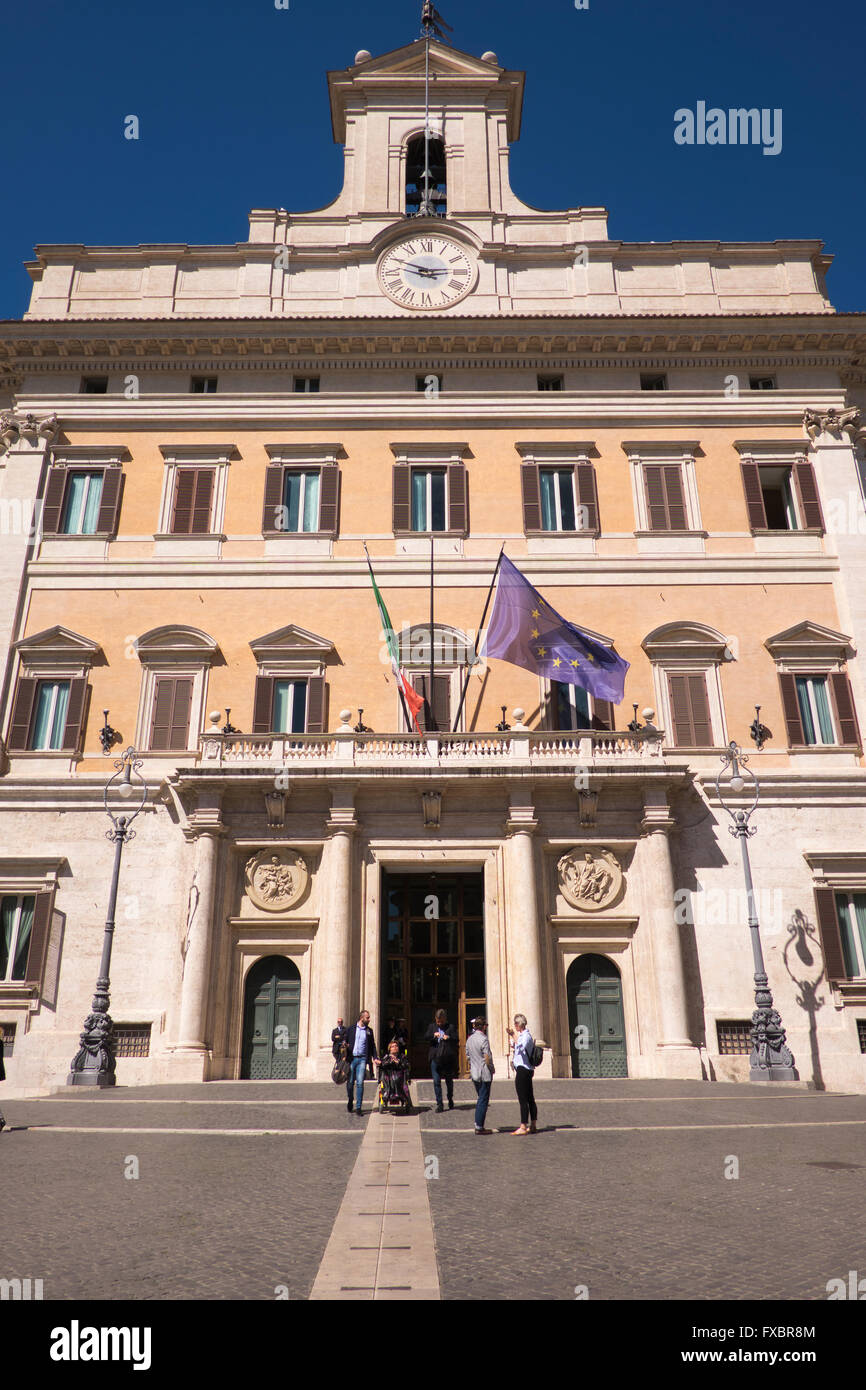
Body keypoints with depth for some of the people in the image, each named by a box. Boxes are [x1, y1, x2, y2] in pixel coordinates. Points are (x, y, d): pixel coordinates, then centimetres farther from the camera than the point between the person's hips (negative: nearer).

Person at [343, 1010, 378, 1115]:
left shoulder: (369, 1031, 11)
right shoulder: (351, 1028, 5)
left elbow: (372, 1046, 16)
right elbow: (345, 1041, 7)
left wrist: (375, 1058, 6)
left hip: (362, 1059, 1)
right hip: (351, 1058, -1)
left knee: (360, 1083, -7)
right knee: (350, 1082, 4)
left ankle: (358, 1107, -3)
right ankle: (350, 1103, 26)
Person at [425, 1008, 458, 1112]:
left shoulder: (451, 1027, 4)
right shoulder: (432, 1027, 11)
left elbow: (456, 1039, -6)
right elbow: (426, 1037, -1)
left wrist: (449, 1038, -26)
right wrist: (433, 1035, -20)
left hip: (448, 1058, -1)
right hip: (435, 1058, 1)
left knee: (449, 1081, 13)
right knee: (436, 1082, -3)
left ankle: (450, 1100, 33)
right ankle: (439, 1104, 2)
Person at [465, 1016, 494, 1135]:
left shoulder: (469, 1039, 8)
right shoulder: (483, 1039, -16)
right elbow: (487, 1058, -20)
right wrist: (492, 1068, -4)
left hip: (474, 1073, 7)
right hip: (484, 1074, -7)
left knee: (480, 1099, 18)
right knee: (483, 1100, -1)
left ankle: (477, 1125, 18)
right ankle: (479, 1127, 1)